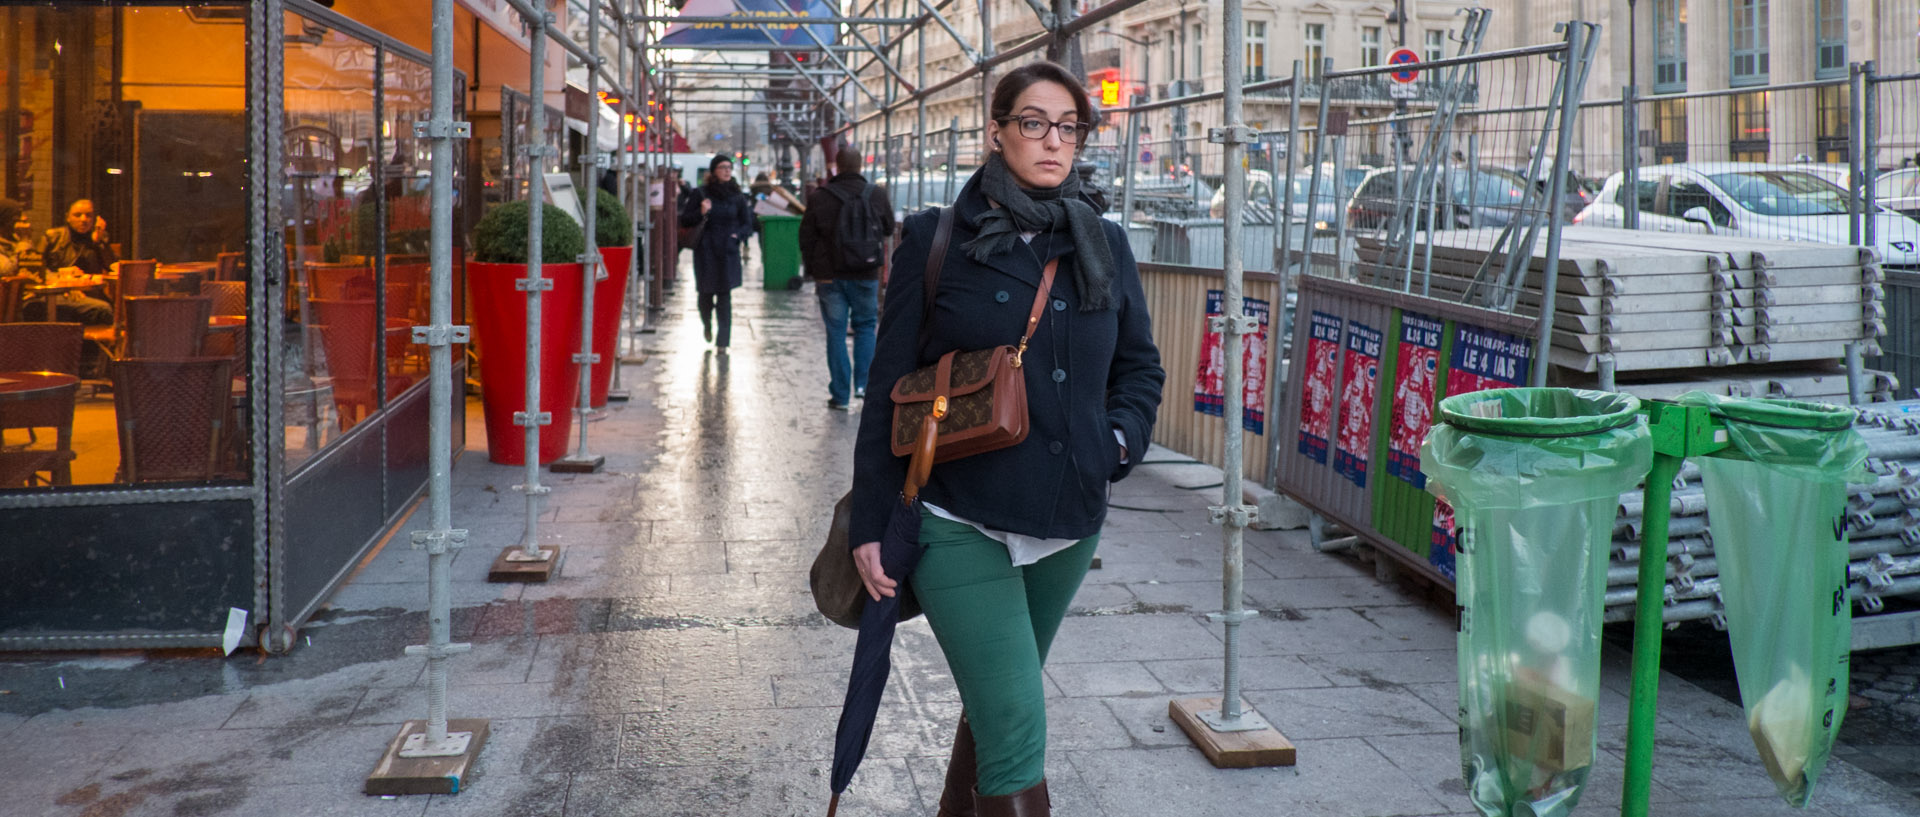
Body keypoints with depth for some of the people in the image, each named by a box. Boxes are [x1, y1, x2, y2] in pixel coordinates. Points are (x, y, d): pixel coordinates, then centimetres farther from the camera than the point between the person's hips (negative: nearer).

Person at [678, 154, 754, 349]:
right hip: (706, 250, -1)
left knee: (724, 295, -5)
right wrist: (701, 213, -16)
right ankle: (707, 325, 34)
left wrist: (737, 235, -7)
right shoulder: (701, 194, 1)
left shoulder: (737, 197, 6)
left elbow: (748, 225, 12)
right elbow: (684, 221, 1)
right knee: (706, 293, 4)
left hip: (728, 251, 1)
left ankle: (723, 339, -2)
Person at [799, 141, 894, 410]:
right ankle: (863, 383, 5)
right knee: (865, 326, 17)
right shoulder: (878, 196, -4)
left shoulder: (819, 198, -6)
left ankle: (840, 394, 6)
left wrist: (812, 271, 11)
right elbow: (889, 229, 11)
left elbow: (806, 238, 0)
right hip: (866, 276, 1)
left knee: (836, 332, 6)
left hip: (829, 276, -1)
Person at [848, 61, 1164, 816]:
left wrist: (1120, 440, -3)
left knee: (995, 705, 20)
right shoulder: (936, 241, -4)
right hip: (962, 527, -4)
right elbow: (888, 389, -2)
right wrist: (869, 524, -5)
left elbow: (1140, 367, 17)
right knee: (1016, 734, -11)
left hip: (1068, 527, 5)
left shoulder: (1104, 245, 7)